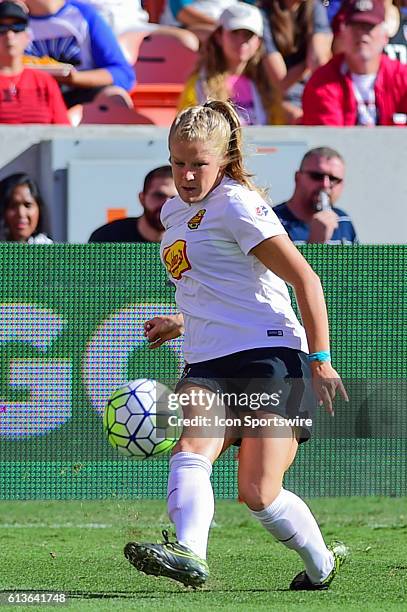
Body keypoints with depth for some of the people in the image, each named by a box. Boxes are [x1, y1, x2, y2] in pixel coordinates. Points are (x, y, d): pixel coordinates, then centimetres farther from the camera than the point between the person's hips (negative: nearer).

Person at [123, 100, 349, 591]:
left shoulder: (236, 205, -4)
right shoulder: (175, 212, 22)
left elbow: (304, 279, -8)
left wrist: (320, 361, -11)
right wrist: (182, 324, 23)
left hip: (269, 355, -6)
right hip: (207, 368, 6)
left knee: (258, 493, -14)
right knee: (190, 453, -25)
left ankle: (322, 563, 9)